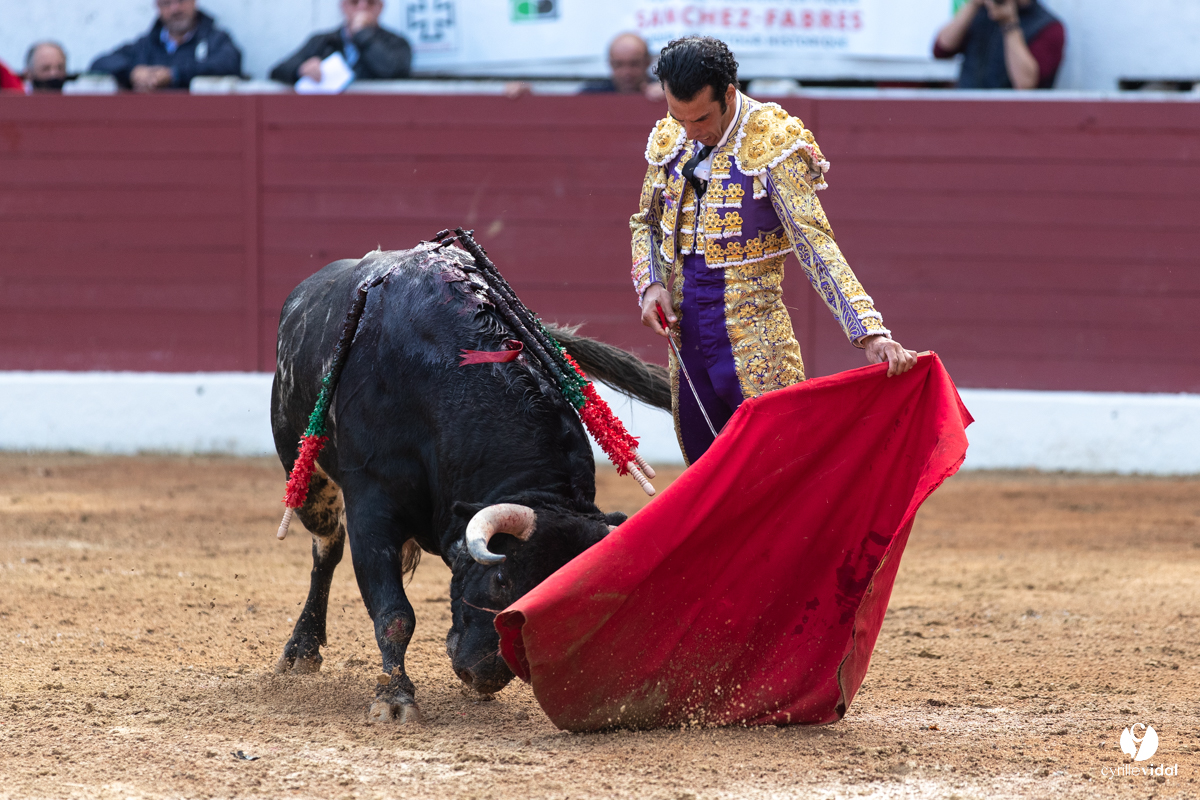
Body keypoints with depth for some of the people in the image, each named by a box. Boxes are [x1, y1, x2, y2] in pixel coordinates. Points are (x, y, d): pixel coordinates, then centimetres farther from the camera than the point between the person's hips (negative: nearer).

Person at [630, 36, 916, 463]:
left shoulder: (772, 143, -13)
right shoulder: (668, 141, 5)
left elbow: (814, 243, -18)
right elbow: (646, 224, 21)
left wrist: (870, 332, -28)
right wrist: (650, 285, 0)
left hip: (755, 345, -6)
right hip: (687, 342, 6)